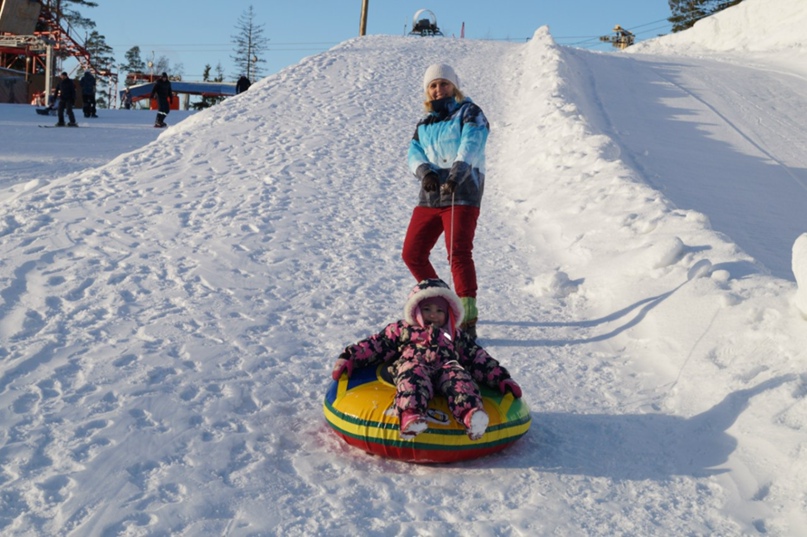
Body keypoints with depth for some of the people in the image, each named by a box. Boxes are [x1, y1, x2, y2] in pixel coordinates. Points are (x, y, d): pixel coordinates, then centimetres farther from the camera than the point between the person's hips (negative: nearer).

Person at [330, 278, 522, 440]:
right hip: (411, 366, -2)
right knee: (415, 375, -37)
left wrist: (501, 378, 18)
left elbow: (479, 358, 30)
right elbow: (375, 345, 23)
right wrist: (349, 358, 12)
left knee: (458, 375, -32)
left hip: (446, 369, 2)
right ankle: (410, 415, -64)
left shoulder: (456, 336, 36)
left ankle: (470, 413, -59)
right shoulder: (401, 330, 31)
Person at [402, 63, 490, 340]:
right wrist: (424, 171, -19)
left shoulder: (469, 112, 3)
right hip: (430, 195, 7)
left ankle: (468, 319, -17)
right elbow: (414, 153, 5)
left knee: (458, 253, -19)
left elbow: (471, 143, -17)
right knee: (412, 253, 6)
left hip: (462, 193, -6)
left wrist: (458, 171, -36)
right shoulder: (424, 124, 20)